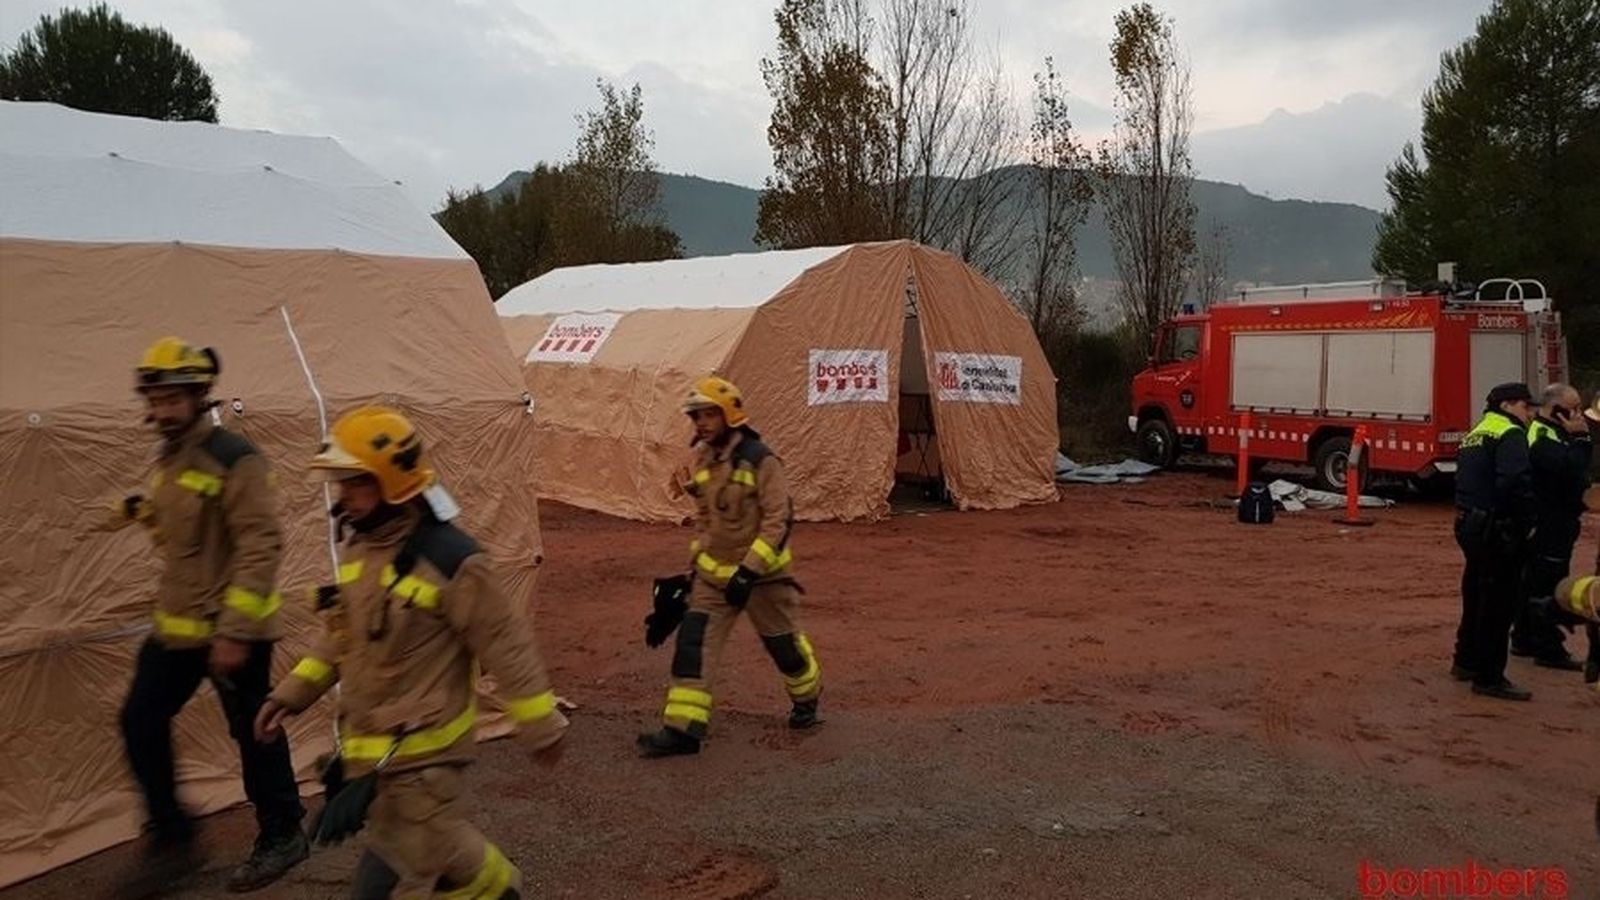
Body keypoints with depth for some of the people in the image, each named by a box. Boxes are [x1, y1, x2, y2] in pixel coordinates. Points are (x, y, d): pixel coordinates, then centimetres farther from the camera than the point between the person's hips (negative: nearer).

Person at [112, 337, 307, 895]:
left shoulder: (233, 459, -18)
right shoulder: (167, 460, 9)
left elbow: (260, 547, -22)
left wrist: (235, 632, -23)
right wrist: (147, 514, 4)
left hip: (230, 630, -8)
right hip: (176, 627, 9)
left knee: (253, 733, 4)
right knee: (141, 722, 10)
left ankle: (281, 838, 23)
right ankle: (172, 842, 25)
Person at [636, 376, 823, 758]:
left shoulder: (760, 460, -17)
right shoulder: (705, 461, 5)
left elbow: (777, 521, -20)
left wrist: (750, 571, -25)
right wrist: (696, 564, 17)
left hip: (762, 575, -6)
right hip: (714, 574, 6)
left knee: (782, 642, 12)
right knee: (693, 644, -7)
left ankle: (807, 697, 41)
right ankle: (682, 729, -5)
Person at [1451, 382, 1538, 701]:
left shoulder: (1475, 434, 17)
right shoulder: (1510, 435, -13)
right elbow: (1516, 482, -27)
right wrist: (1526, 522, -17)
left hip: (1469, 524, 10)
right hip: (1497, 531, -9)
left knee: (1476, 597, 20)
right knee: (1499, 605, -2)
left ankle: (1466, 662, 30)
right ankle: (1489, 678, 3)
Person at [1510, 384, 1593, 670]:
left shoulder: (1546, 432, 17)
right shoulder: (1541, 437, -17)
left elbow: (1578, 468, 19)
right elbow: (1571, 468, -29)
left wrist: (1579, 437, 7)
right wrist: (1579, 437, -20)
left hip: (1546, 525, 11)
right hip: (1549, 526, -11)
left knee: (1533, 582, 16)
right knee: (1548, 586, -6)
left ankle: (1524, 639, 25)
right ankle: (1549, 648, -1)